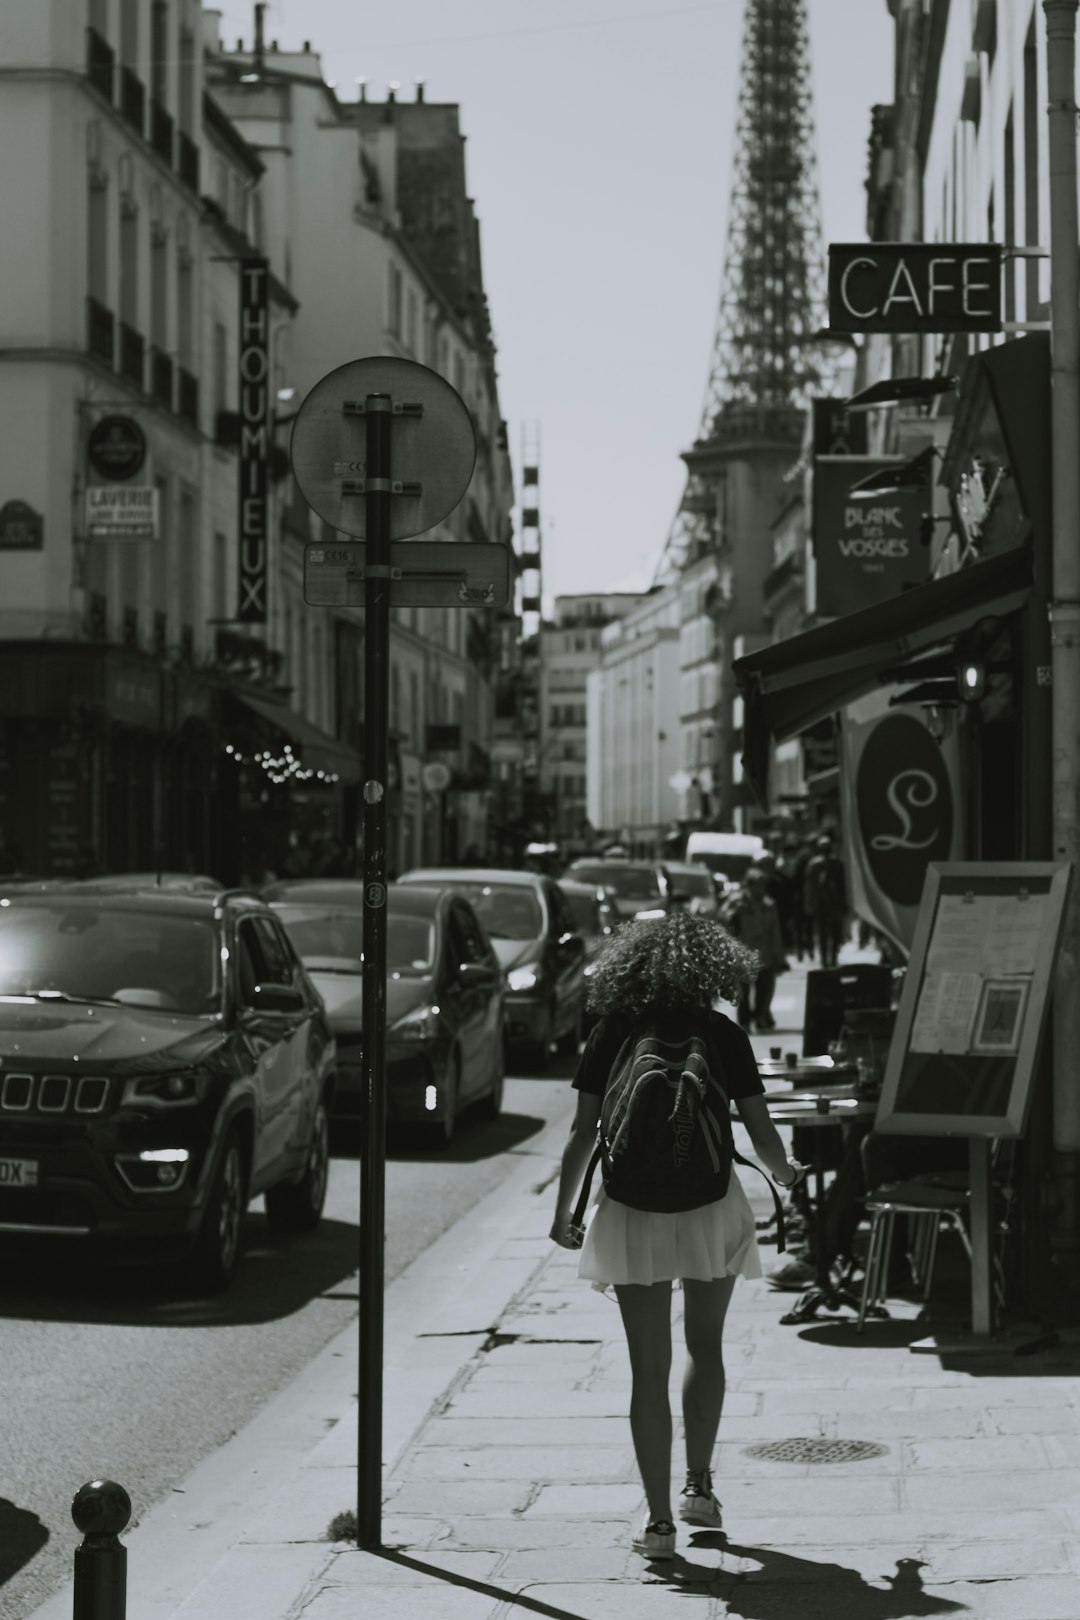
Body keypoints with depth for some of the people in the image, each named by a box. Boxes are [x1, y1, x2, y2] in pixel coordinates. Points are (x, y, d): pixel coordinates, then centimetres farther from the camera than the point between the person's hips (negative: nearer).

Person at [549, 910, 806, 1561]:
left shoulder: (614, 1033, 0)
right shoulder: (724, 1035, 0)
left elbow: (584, 1132, -1)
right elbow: (760, 1129, 1)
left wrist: (564, 1210, 10)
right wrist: (785, 1173, 23)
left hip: (633, 1211, 0)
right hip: (710, 1204, 0)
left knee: (650, 1367, 4)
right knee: (705, 1348, 23)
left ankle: (659, 1520, 3)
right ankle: (700, 1486, 25)